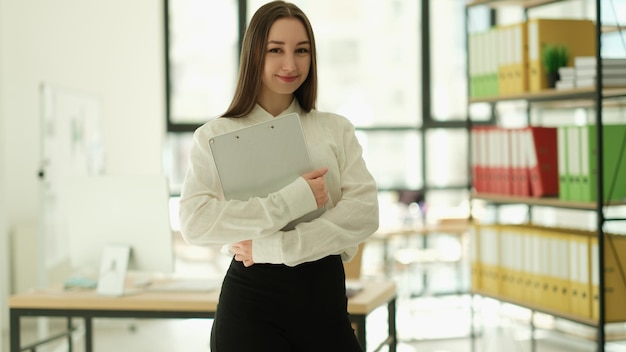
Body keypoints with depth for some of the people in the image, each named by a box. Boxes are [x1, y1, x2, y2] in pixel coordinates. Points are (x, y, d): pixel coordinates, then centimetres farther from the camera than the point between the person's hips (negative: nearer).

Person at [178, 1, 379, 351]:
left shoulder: (336, 129, 8)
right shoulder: (215, 135, 2)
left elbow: (364, 212, -6)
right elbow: (195, 222, -13)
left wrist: (273, 246, -15)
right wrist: (294, 199, -17)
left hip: (324, 292, 2)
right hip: (251, 298, -2)